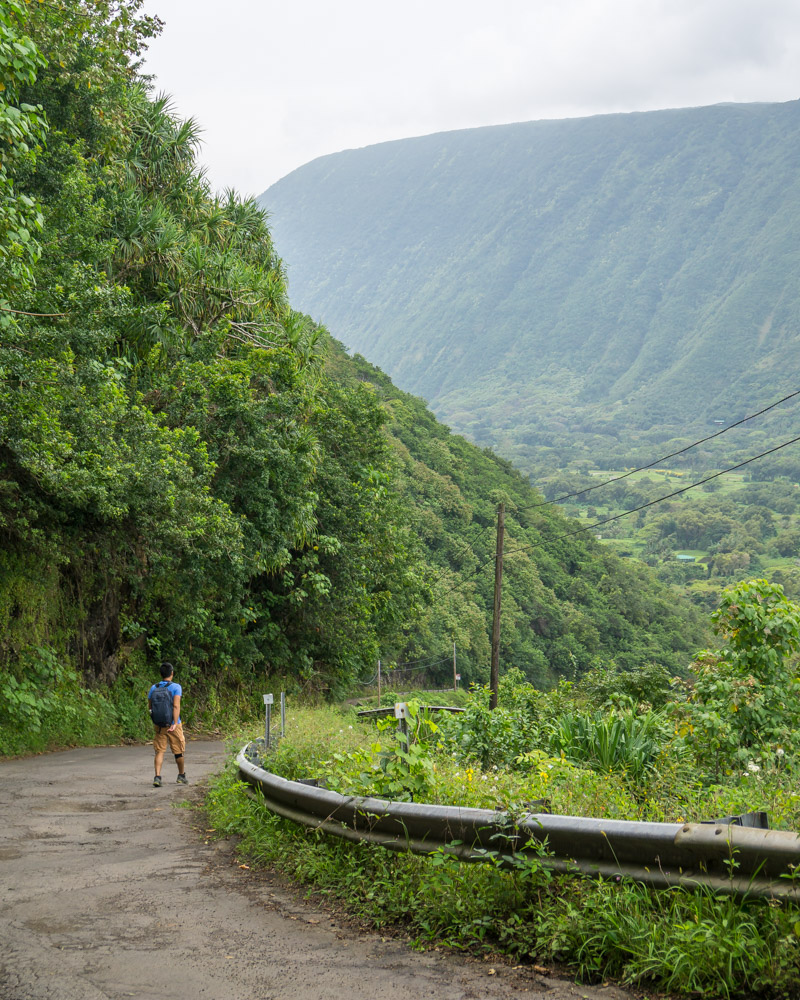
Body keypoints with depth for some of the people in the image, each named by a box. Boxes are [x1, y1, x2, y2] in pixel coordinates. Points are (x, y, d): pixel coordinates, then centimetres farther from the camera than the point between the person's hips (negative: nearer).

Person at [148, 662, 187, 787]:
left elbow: (150, 707, 6)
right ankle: (181, 776, 28)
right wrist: (174, 724, -24)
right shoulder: (176, 687, -9)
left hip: (158, 725, 3)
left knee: (159, 751, 4)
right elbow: (176, 706, -19)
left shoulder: (153, 688, 2)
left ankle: (157, 777, -12)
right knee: (178, 751, 13)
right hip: (172, 724, -3)